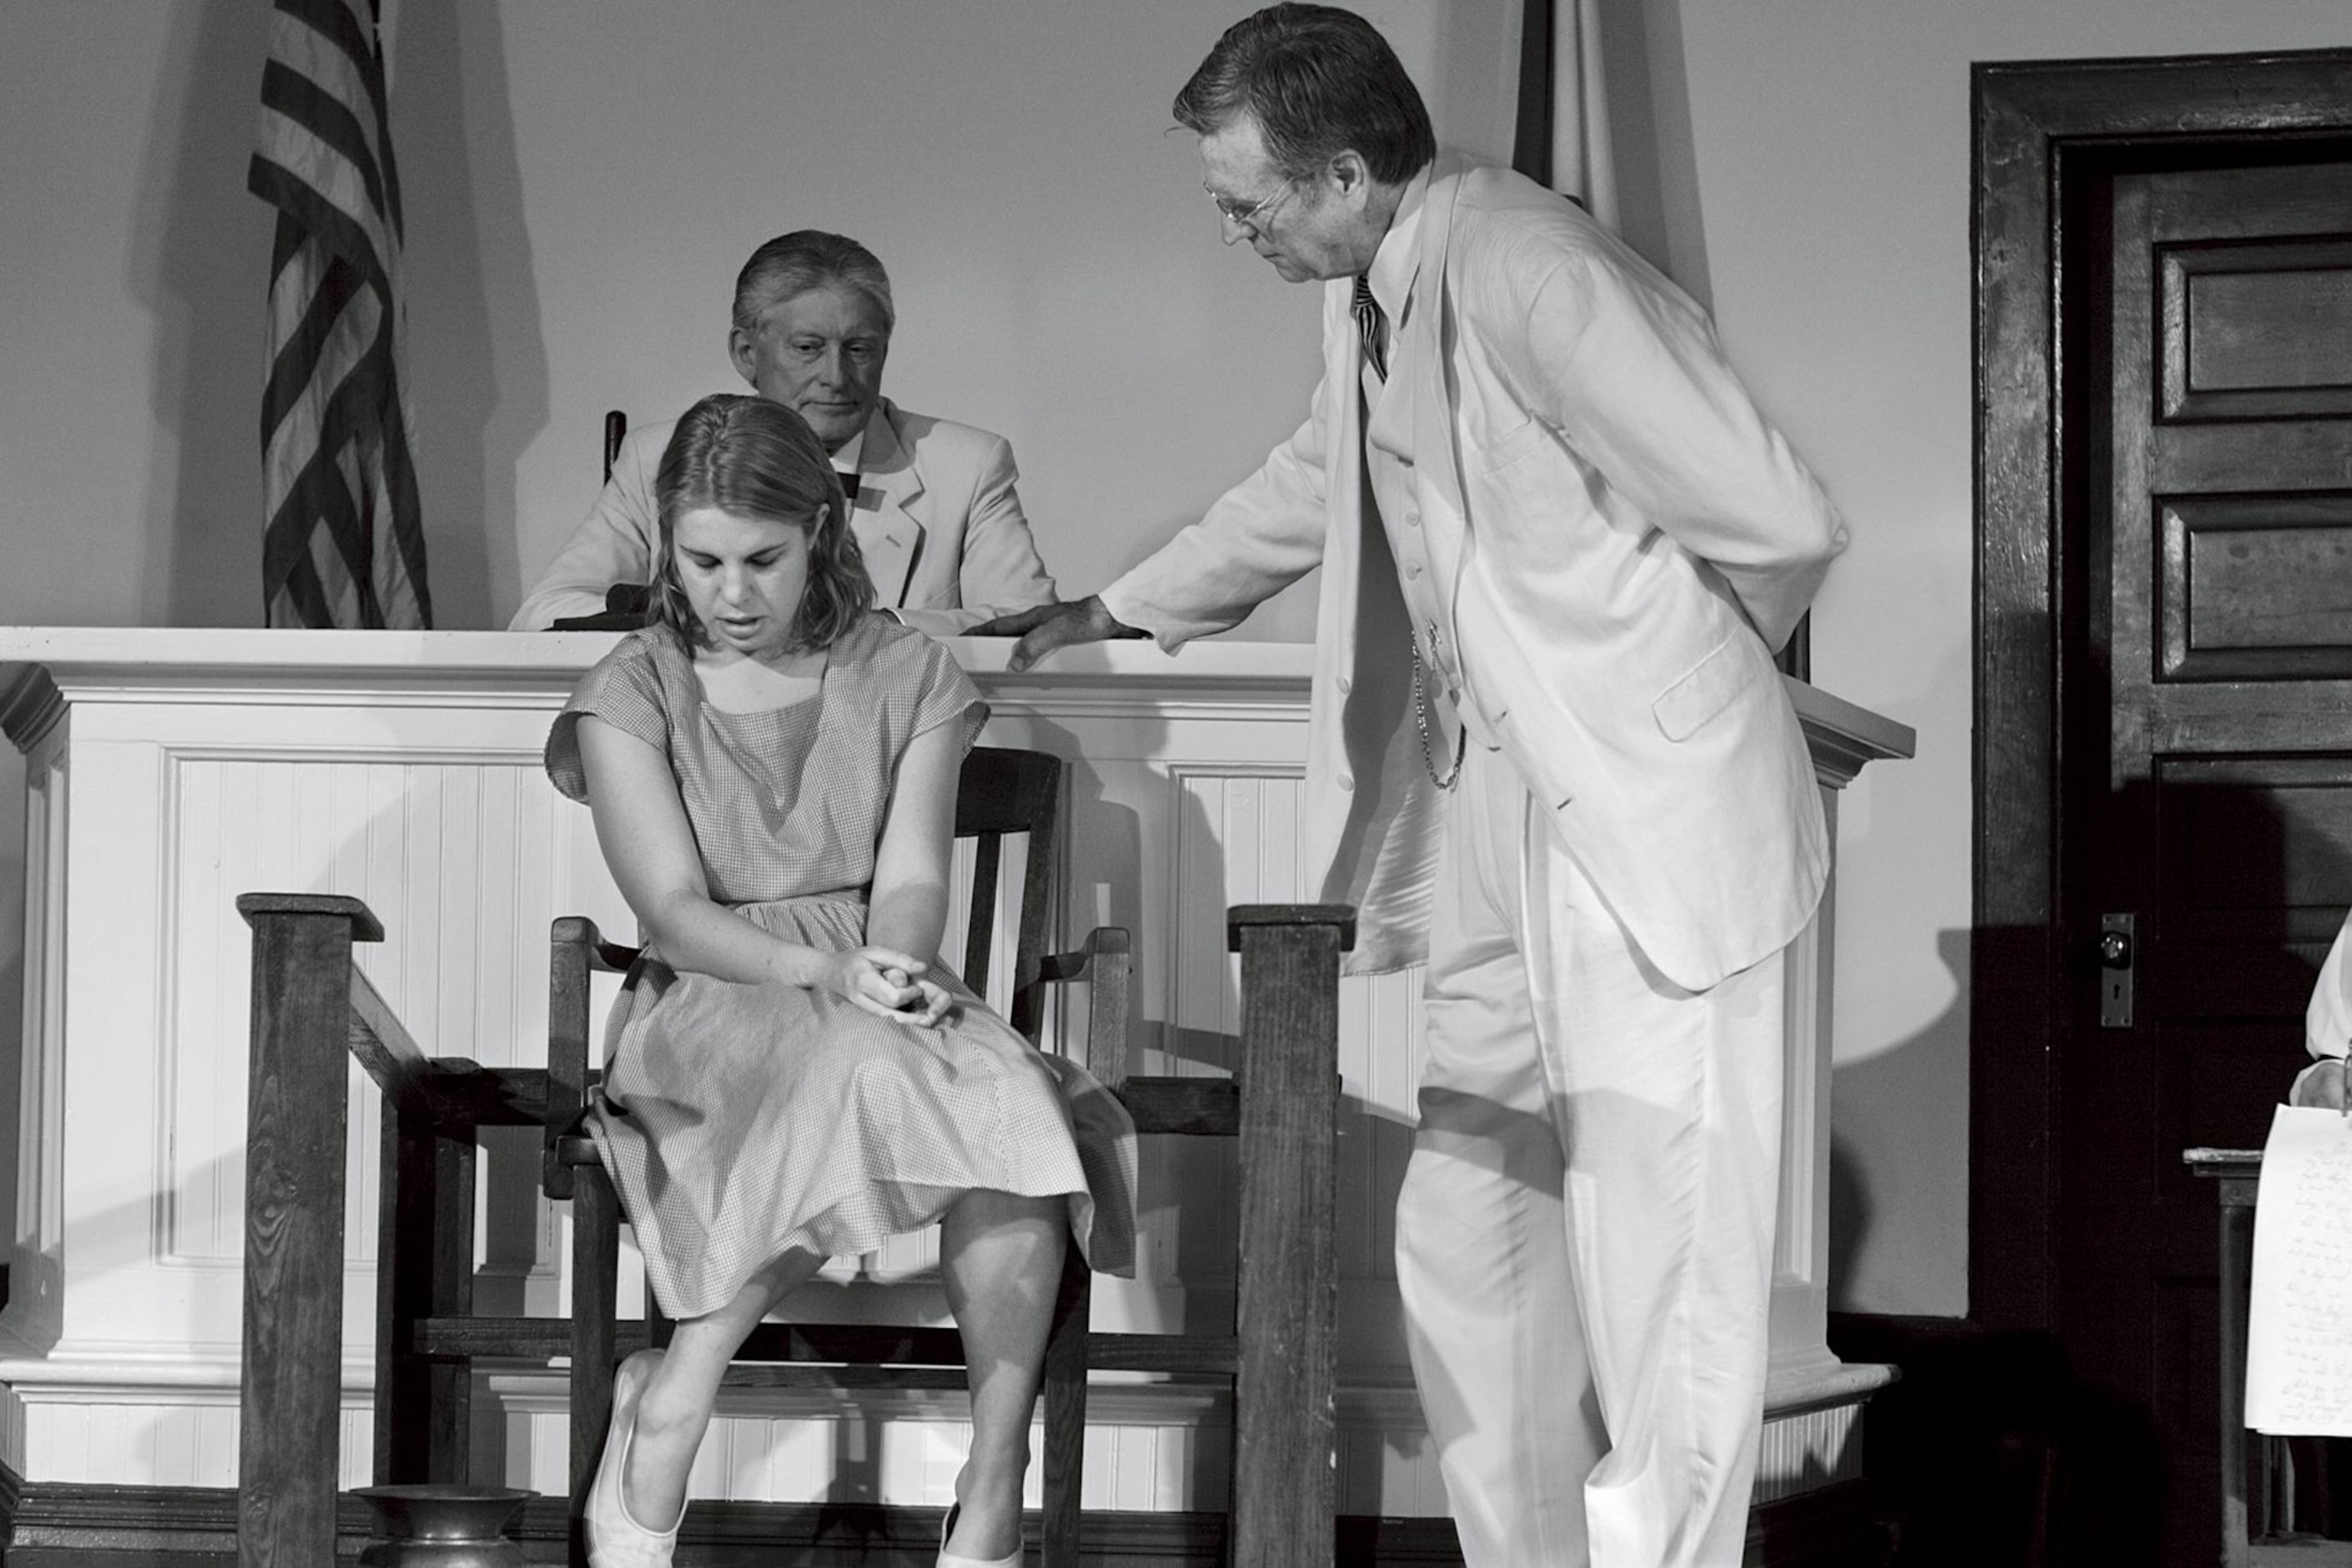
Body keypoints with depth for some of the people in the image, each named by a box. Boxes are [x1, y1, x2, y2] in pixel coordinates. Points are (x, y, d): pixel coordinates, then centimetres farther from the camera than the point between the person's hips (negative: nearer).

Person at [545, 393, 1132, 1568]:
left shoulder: (907, 678, 10)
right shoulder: (633, 693, 4)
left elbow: (913, 878, 0)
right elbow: (674, 911, -7)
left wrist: (893, 965, -24)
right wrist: (823, 970, -24)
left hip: (876, 999, 2)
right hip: (712, 1012, -2)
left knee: (1012, 1103, -33)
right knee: (865, 1071, -38)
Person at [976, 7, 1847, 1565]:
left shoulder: (1527, 274, -20)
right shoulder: (1375, 293, 9)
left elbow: (1780, 526, -21)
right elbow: (1314, 487, 31)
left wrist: (1681, 671, -1)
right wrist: (1117, 612, 35)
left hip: (1653, 828, -9)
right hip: (1500, 833, 9)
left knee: (1664, 1269, -6)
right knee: (1467, 1246, 9)